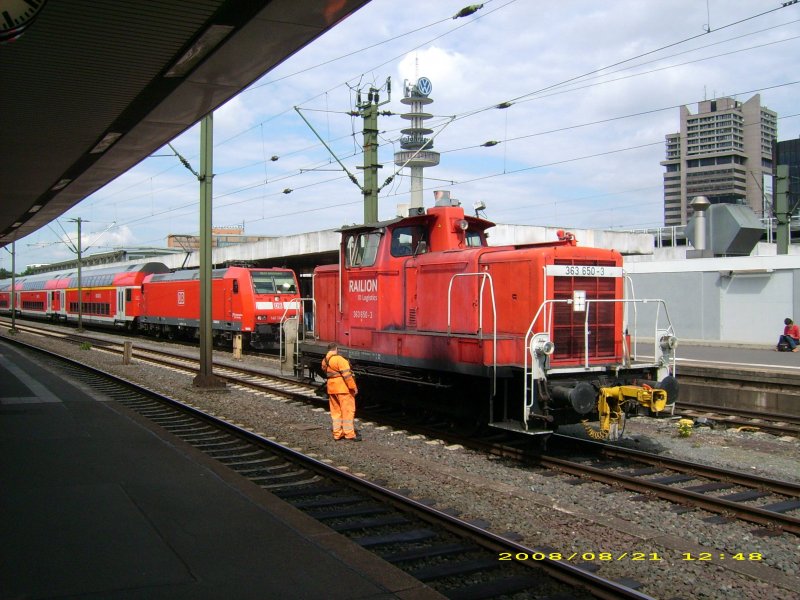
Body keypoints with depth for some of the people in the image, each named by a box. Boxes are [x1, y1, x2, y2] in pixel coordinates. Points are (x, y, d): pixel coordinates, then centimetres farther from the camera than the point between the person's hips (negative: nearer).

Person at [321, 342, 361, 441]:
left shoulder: (324, 361, 8)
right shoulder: (339, 359, -16)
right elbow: (347, 375, -18)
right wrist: (353, 387, -13)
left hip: (331, 388, 8)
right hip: (343, 388, -8)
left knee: (335, 411, 14)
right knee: (348, 410, -2)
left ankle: (337, 433, 16)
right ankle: (349, 434, -1)